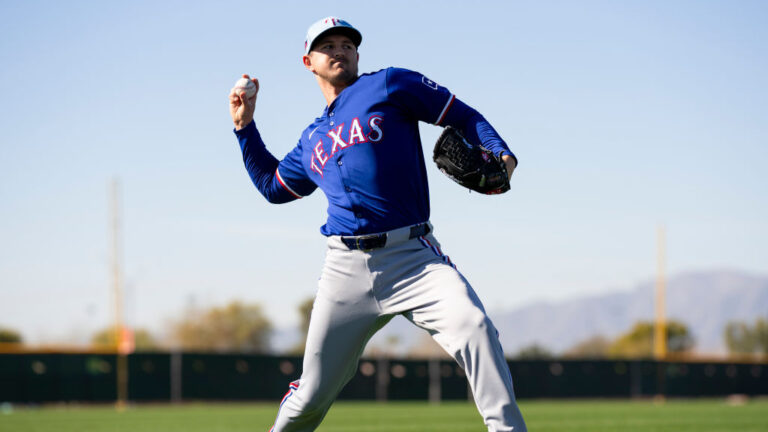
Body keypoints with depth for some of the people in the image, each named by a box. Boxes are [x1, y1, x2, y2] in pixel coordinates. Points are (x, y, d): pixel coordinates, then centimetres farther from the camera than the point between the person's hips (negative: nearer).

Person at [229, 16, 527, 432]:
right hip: (347, 269, 4)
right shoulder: (312, 140, 22)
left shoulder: (388, 85, 8)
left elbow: (465, 117, 5)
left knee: (473, 325, -31)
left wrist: (500, 156, -13)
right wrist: (245, 126, 31)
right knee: (312, 394, 6)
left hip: (412, 256, -4)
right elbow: (272, 185, 38)